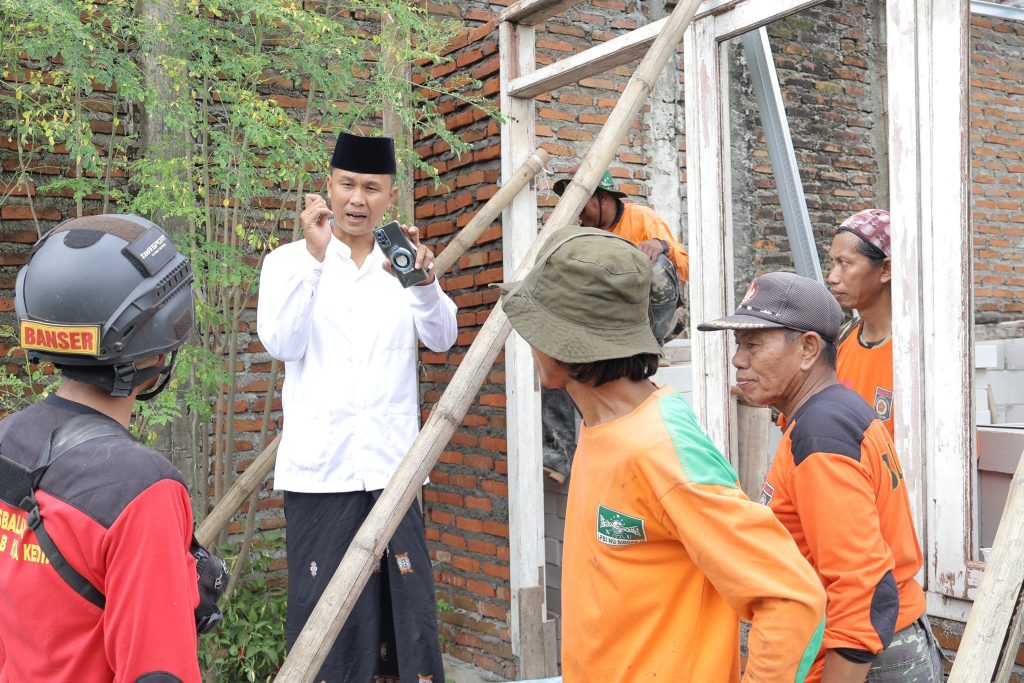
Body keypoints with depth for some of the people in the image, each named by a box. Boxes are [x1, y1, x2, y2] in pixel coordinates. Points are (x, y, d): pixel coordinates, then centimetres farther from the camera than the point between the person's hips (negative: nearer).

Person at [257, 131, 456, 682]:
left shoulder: (402, 263, 10)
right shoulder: (290, 261, 4)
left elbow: (442, 338, -6)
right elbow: (281, 343, -12)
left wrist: (423, 280, -25)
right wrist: (314, 255, -19)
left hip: (393, 466, 2)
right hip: (319, 470, -2)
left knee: (408, 607, 4)